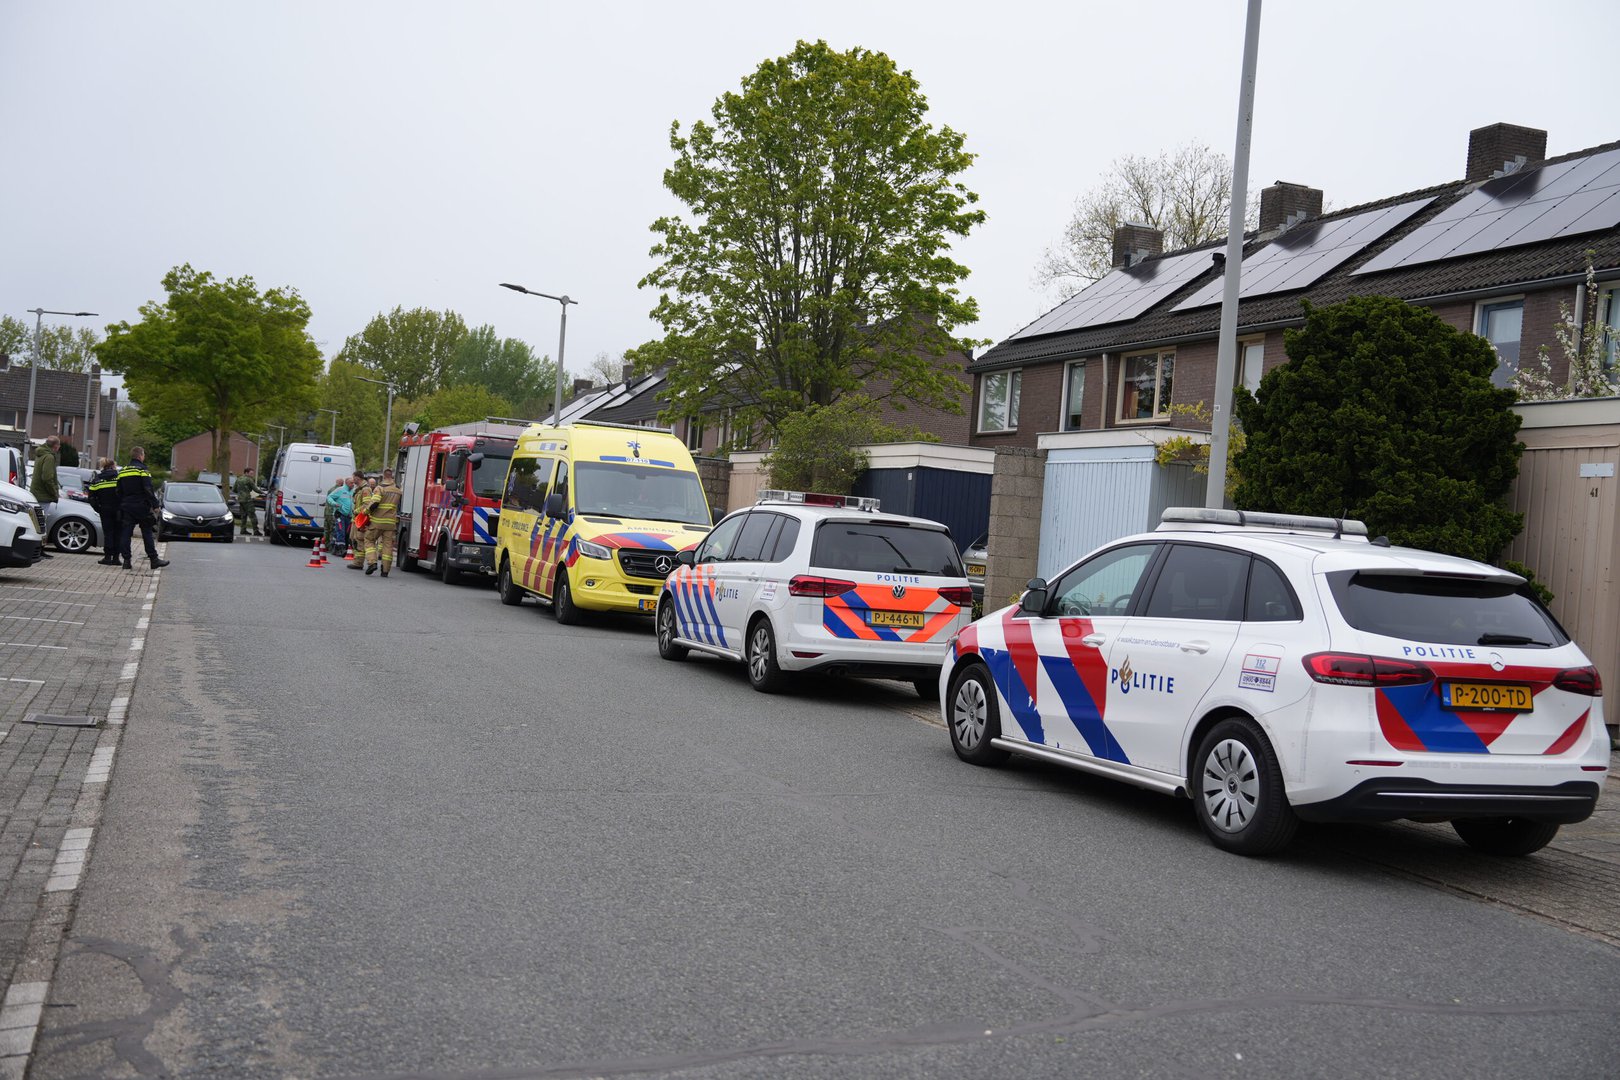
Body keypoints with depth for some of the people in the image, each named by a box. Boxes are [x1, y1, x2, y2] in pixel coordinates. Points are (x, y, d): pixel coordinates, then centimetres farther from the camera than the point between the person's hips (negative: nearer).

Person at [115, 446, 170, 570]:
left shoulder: (122, 471, 13)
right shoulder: (142, 469, -8)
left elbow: (119, 492, 17)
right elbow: (148, 489, -15)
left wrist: (119, 508, 21)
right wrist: (155, 505, -12)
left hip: (126, 506, 5)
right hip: (141, 506, -5)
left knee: (125, 533, 3)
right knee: (147, 533, 0)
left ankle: (126, 560, 0)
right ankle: (154, 559, 2)